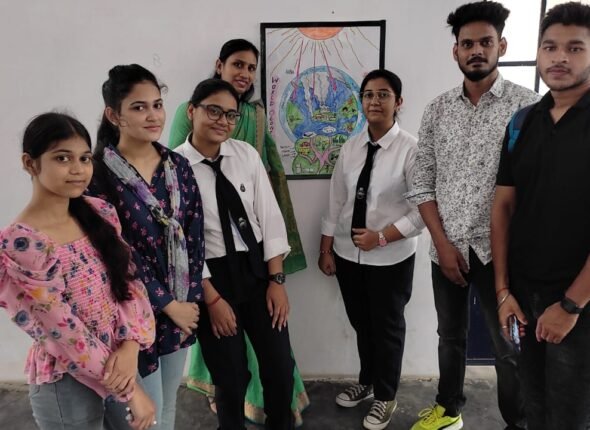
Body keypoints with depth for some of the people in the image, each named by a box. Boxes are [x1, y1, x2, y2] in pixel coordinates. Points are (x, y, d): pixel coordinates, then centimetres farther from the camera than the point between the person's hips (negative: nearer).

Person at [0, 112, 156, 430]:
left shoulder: (100, 213, -3)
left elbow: (130, 281, 0)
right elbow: (64, 334, -21)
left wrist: (130, 346, -16)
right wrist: (130, 392, -15)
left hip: (121, 359, 6)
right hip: (69, 384, -5)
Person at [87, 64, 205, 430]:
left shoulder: (178, 165, 2)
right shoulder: (98, 173, -14)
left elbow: (195, 236, 2)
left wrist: (190, 300, -4)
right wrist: (168, 305, -12)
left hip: (182, 306, 5)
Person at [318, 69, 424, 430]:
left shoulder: (411, 148, -14)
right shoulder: (351, 148, 2)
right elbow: (336, 200, 4)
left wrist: (381, 237, -19)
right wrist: (326, 249, 4)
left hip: (391, 257, -5)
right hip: (348, 254, 5)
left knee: (387, 327, 14)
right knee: (360, 324, 22)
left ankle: (386, 397, 38)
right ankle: (367, 382, 47)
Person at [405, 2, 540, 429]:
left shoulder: (525, 105, -6)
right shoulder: (437, 109, 4)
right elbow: (423, 184, 3)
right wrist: (442, 243, -4)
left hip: (499, 249, -3)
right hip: (446, 248, 4)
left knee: (509, 346, 9)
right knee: (450, 336, 19)